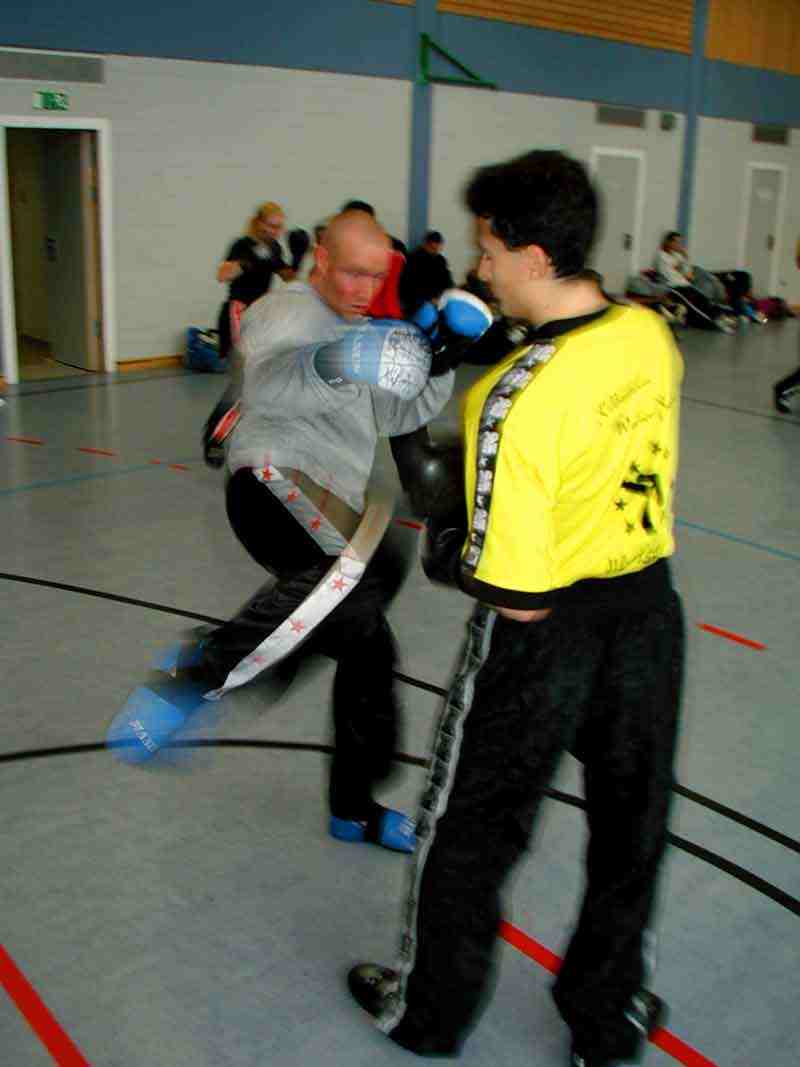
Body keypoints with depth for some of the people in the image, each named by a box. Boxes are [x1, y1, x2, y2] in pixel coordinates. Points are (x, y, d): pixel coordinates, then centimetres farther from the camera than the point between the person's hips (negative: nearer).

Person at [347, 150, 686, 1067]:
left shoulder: (520, 398, -28)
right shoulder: (650, 336, -6)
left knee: (469, 829, 17)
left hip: (548, 636, -6)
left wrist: (443, 554, -5)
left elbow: (518, 598, -25)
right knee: (630, 827, 22)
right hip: (649, 611, 7)